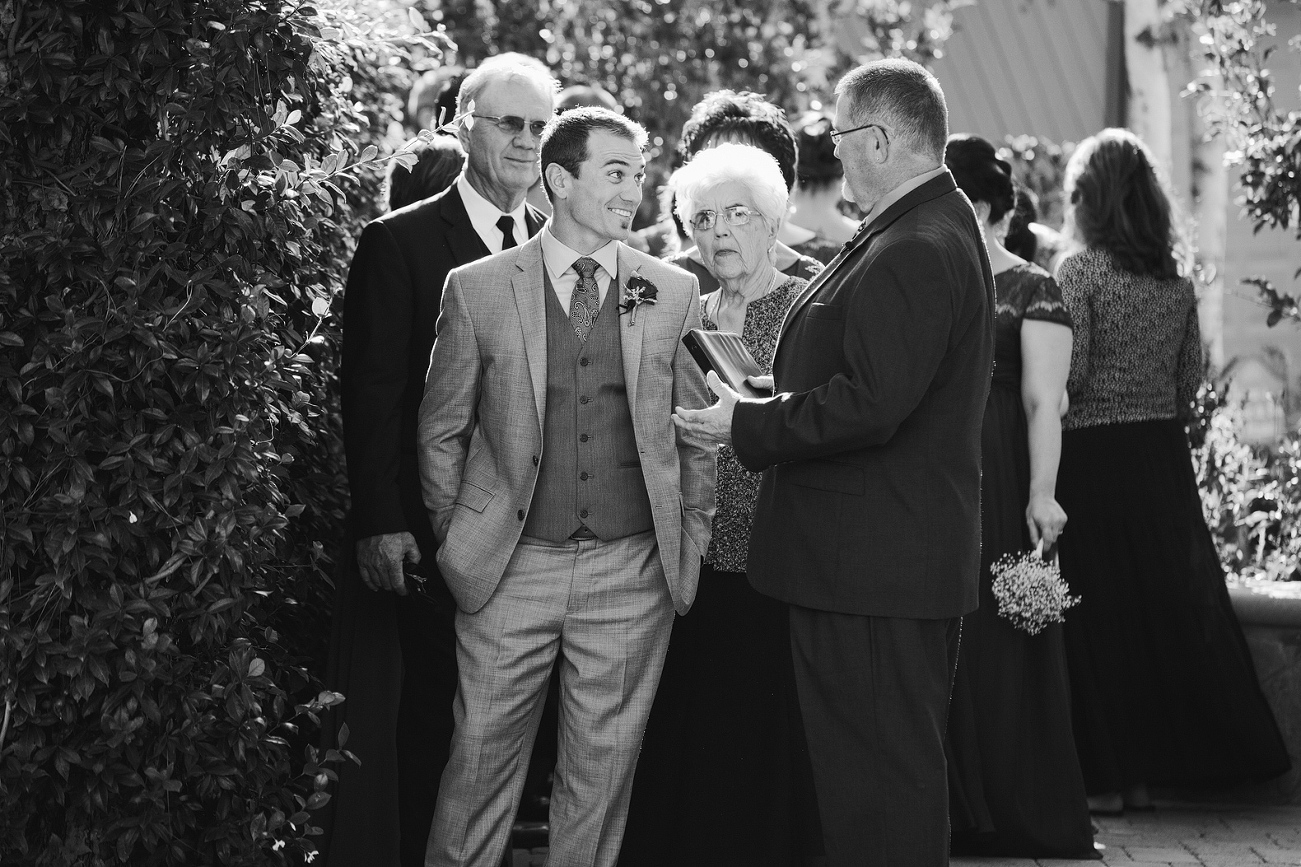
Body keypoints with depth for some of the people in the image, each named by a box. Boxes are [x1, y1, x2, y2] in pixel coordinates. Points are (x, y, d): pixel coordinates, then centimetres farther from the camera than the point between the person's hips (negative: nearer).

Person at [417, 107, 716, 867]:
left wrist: (692, 542, 6)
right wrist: (457, 539, 4)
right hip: (512, 568, -1)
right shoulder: (477, 290, 2)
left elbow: (696, 433, 10)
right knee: (482, 758, 2)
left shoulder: (675, 294, 5)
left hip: (632, 574, 1)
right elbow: (442, 431, 7)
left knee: (603, 770, 6)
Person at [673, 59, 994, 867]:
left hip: (873, 568, -11)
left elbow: (871, 406, -26)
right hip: (914, 553, 11)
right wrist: (771, 409, 13)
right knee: (905, 770, 18)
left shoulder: (912, 253, -20)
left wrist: (750, 426, -15)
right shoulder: (942, 228, 14)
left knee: (881, 778, -4)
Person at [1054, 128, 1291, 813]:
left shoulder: (1078, 272, -10)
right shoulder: (1177, 280, 6)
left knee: (1098, 615, 1)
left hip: (1093, 455, -5)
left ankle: (1105, 777, 3)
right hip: (1164, 456, 5)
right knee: (1169, 604, 11)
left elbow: (1069, 372, -17)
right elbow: (1191, 378, 8)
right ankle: (1149, 773, 17)